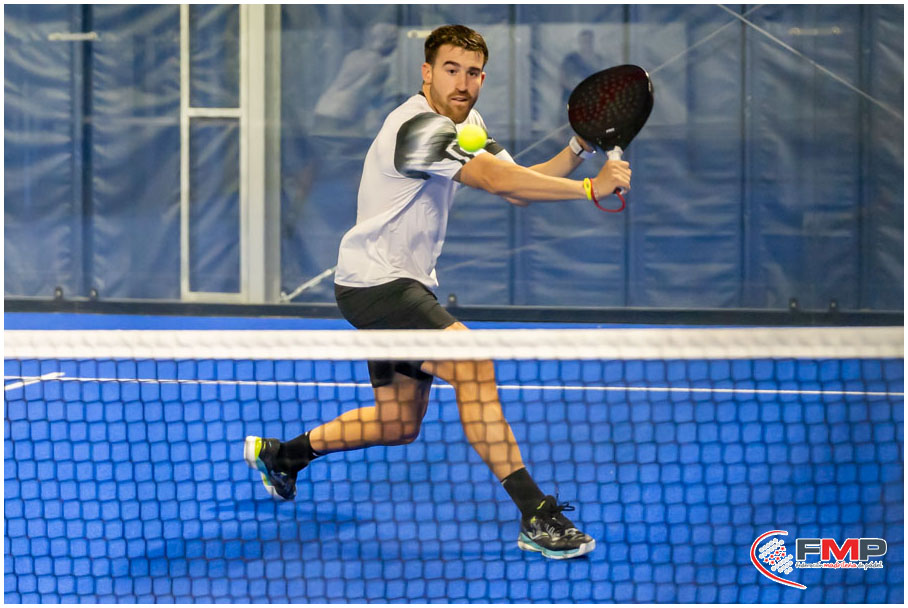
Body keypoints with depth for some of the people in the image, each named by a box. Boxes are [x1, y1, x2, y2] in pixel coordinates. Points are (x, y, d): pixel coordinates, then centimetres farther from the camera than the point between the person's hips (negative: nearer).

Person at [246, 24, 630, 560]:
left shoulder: (466, 128, 12)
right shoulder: (419, 126, -21)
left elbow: (521, 185, 5)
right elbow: (499, 180, -33)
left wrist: (579, 147, -10)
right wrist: (590, 189, -33)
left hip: (408, 285, 11)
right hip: (372, 280, -11)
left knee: (399, 424, 17)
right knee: (472, 363, -28)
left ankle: (280, 452, 38)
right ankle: (536, 517, -31)